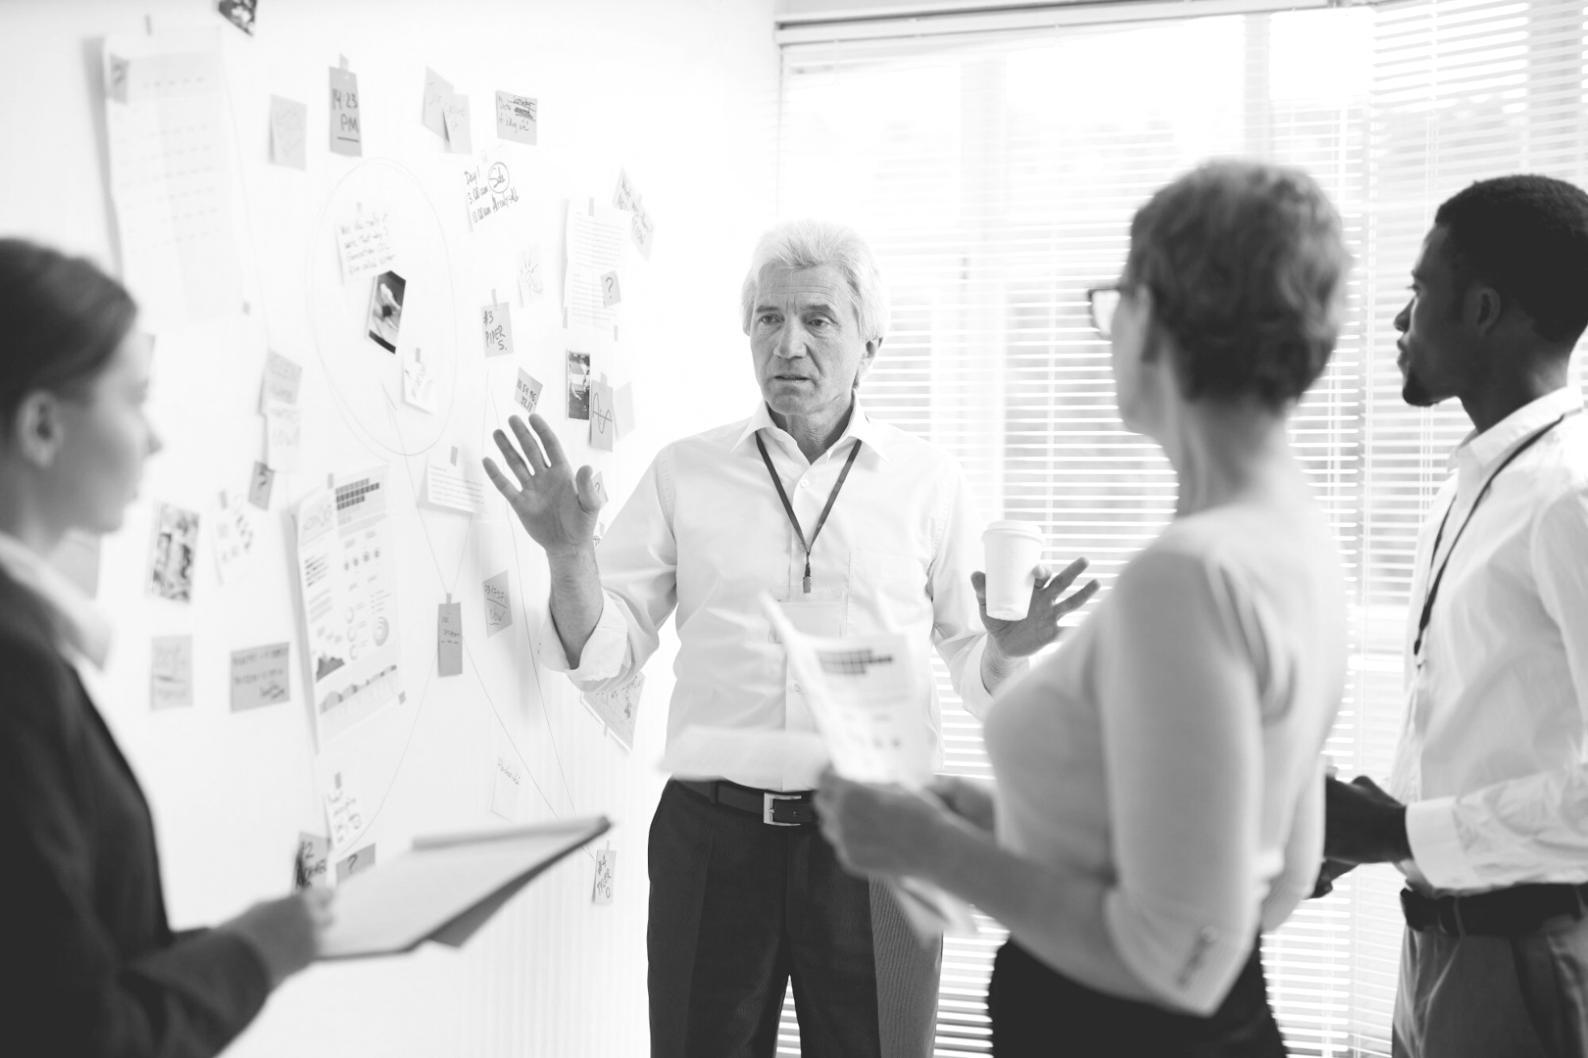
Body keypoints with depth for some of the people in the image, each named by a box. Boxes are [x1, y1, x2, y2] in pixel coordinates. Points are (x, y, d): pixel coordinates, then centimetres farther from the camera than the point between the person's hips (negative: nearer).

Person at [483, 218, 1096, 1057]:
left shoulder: (926, 482, 4)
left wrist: (1007, 650, -14)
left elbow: (975, 673, 7)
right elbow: (605, 656, 2)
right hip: (711, 832, 1)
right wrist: (567, 554, -14)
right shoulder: (684, 472, 5)